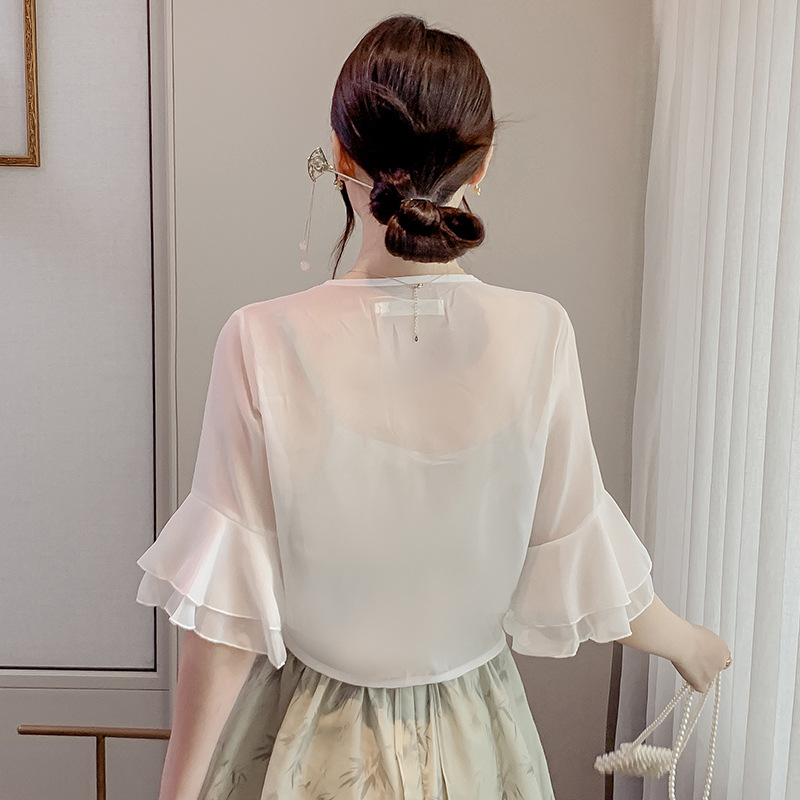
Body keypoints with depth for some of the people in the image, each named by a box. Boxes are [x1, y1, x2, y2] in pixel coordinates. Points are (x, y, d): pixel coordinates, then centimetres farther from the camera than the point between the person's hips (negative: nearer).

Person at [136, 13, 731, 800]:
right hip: (467, 734, 2)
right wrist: (683, 640, 11)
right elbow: (577, 565, -10)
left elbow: (228, 613, -18)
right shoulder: (538, 335, -20)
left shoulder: (262, 343, -24)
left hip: (311, 733, -1)